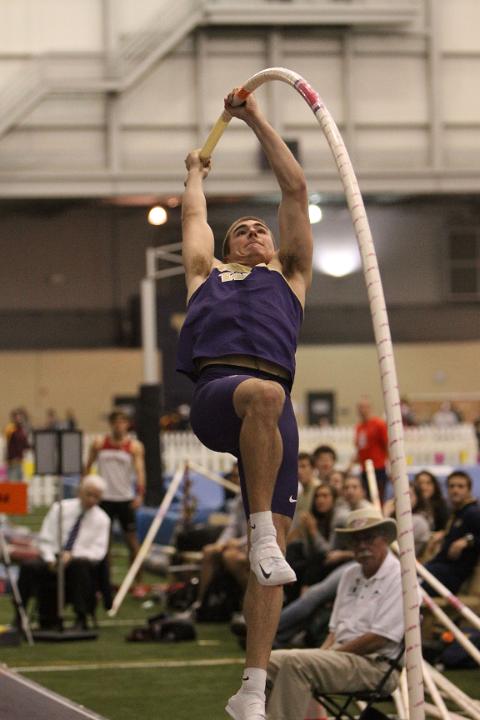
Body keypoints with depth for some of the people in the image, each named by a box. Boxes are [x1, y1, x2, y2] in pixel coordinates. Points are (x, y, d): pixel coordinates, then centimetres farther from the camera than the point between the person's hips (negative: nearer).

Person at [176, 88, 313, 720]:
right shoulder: (208, 275, 32)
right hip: (216, 390, -2)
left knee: (273, 547, -9)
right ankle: (263, 533, -35)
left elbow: (296, 188, 32)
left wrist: (257, 121, 36)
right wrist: (196, 173, 63)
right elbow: (193, 214, 44)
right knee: (262, 395, -39)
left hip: (275, 407, 2)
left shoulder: (290, 276, 31)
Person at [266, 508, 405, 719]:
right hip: (341, 655, 8)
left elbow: (379, 638, -15)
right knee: (269, 661, -9)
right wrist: (324, 653, 1)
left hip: (376, 664, -8)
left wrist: (332, 653, -10)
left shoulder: (398, 578, -8)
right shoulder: (350, 575, 19)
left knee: (295, 662, -29)